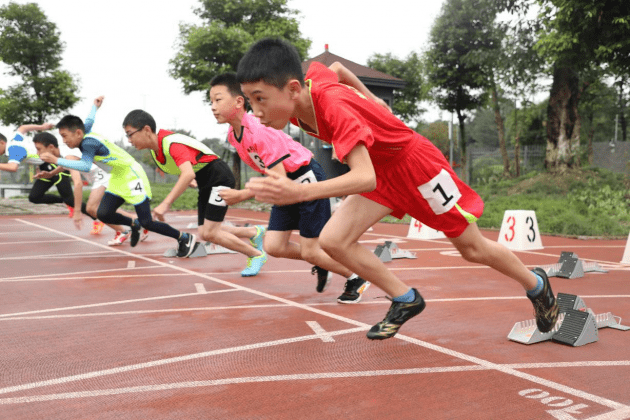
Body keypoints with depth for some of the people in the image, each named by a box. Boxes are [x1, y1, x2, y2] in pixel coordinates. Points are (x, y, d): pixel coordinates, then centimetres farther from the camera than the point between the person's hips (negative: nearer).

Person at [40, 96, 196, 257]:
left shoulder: (89, 143, -22)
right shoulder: (85, 135, 4)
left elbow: (86, 166, -39)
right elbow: (88, 121, 26)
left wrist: (56, 160, -40)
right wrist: (95, 106, 44)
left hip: (132, 176, -9)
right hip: (117, 179, 9)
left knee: (146, 222, -10)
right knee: (103, 214, -6)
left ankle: (184, 238, 5)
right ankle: (133, 224, 20)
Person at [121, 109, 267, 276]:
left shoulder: (171, 143, -28)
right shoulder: (155, 149, 0)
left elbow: (188, 174, -45)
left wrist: (166, 204, -48)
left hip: (219, 176, -9)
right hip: (205, 184, 9)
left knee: (209, 233, -14)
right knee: (204, 233, 4)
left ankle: (256, 255, 3)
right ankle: (254, 232, 21)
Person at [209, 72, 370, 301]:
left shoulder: (260, 131, -27)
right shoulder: (232, 134, 0)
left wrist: (241, 195, -25)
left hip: (308, 179, -8)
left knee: (310, 251, -5)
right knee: (273, 246, 0)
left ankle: (357, 279, 18)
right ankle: (321, 265, 24)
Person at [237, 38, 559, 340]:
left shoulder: (333, 106, -37)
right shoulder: (310, 82, -14)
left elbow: (366, 178, -48)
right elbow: (337, 68, 9)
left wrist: (300, 192, -60)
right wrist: (370, 99, 14)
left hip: (415, 163, -7)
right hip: (380, 169, 7)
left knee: (472, 248, 7)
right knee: (333, 240, -10)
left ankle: (537, 285, 37)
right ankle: (406, 300, 8)